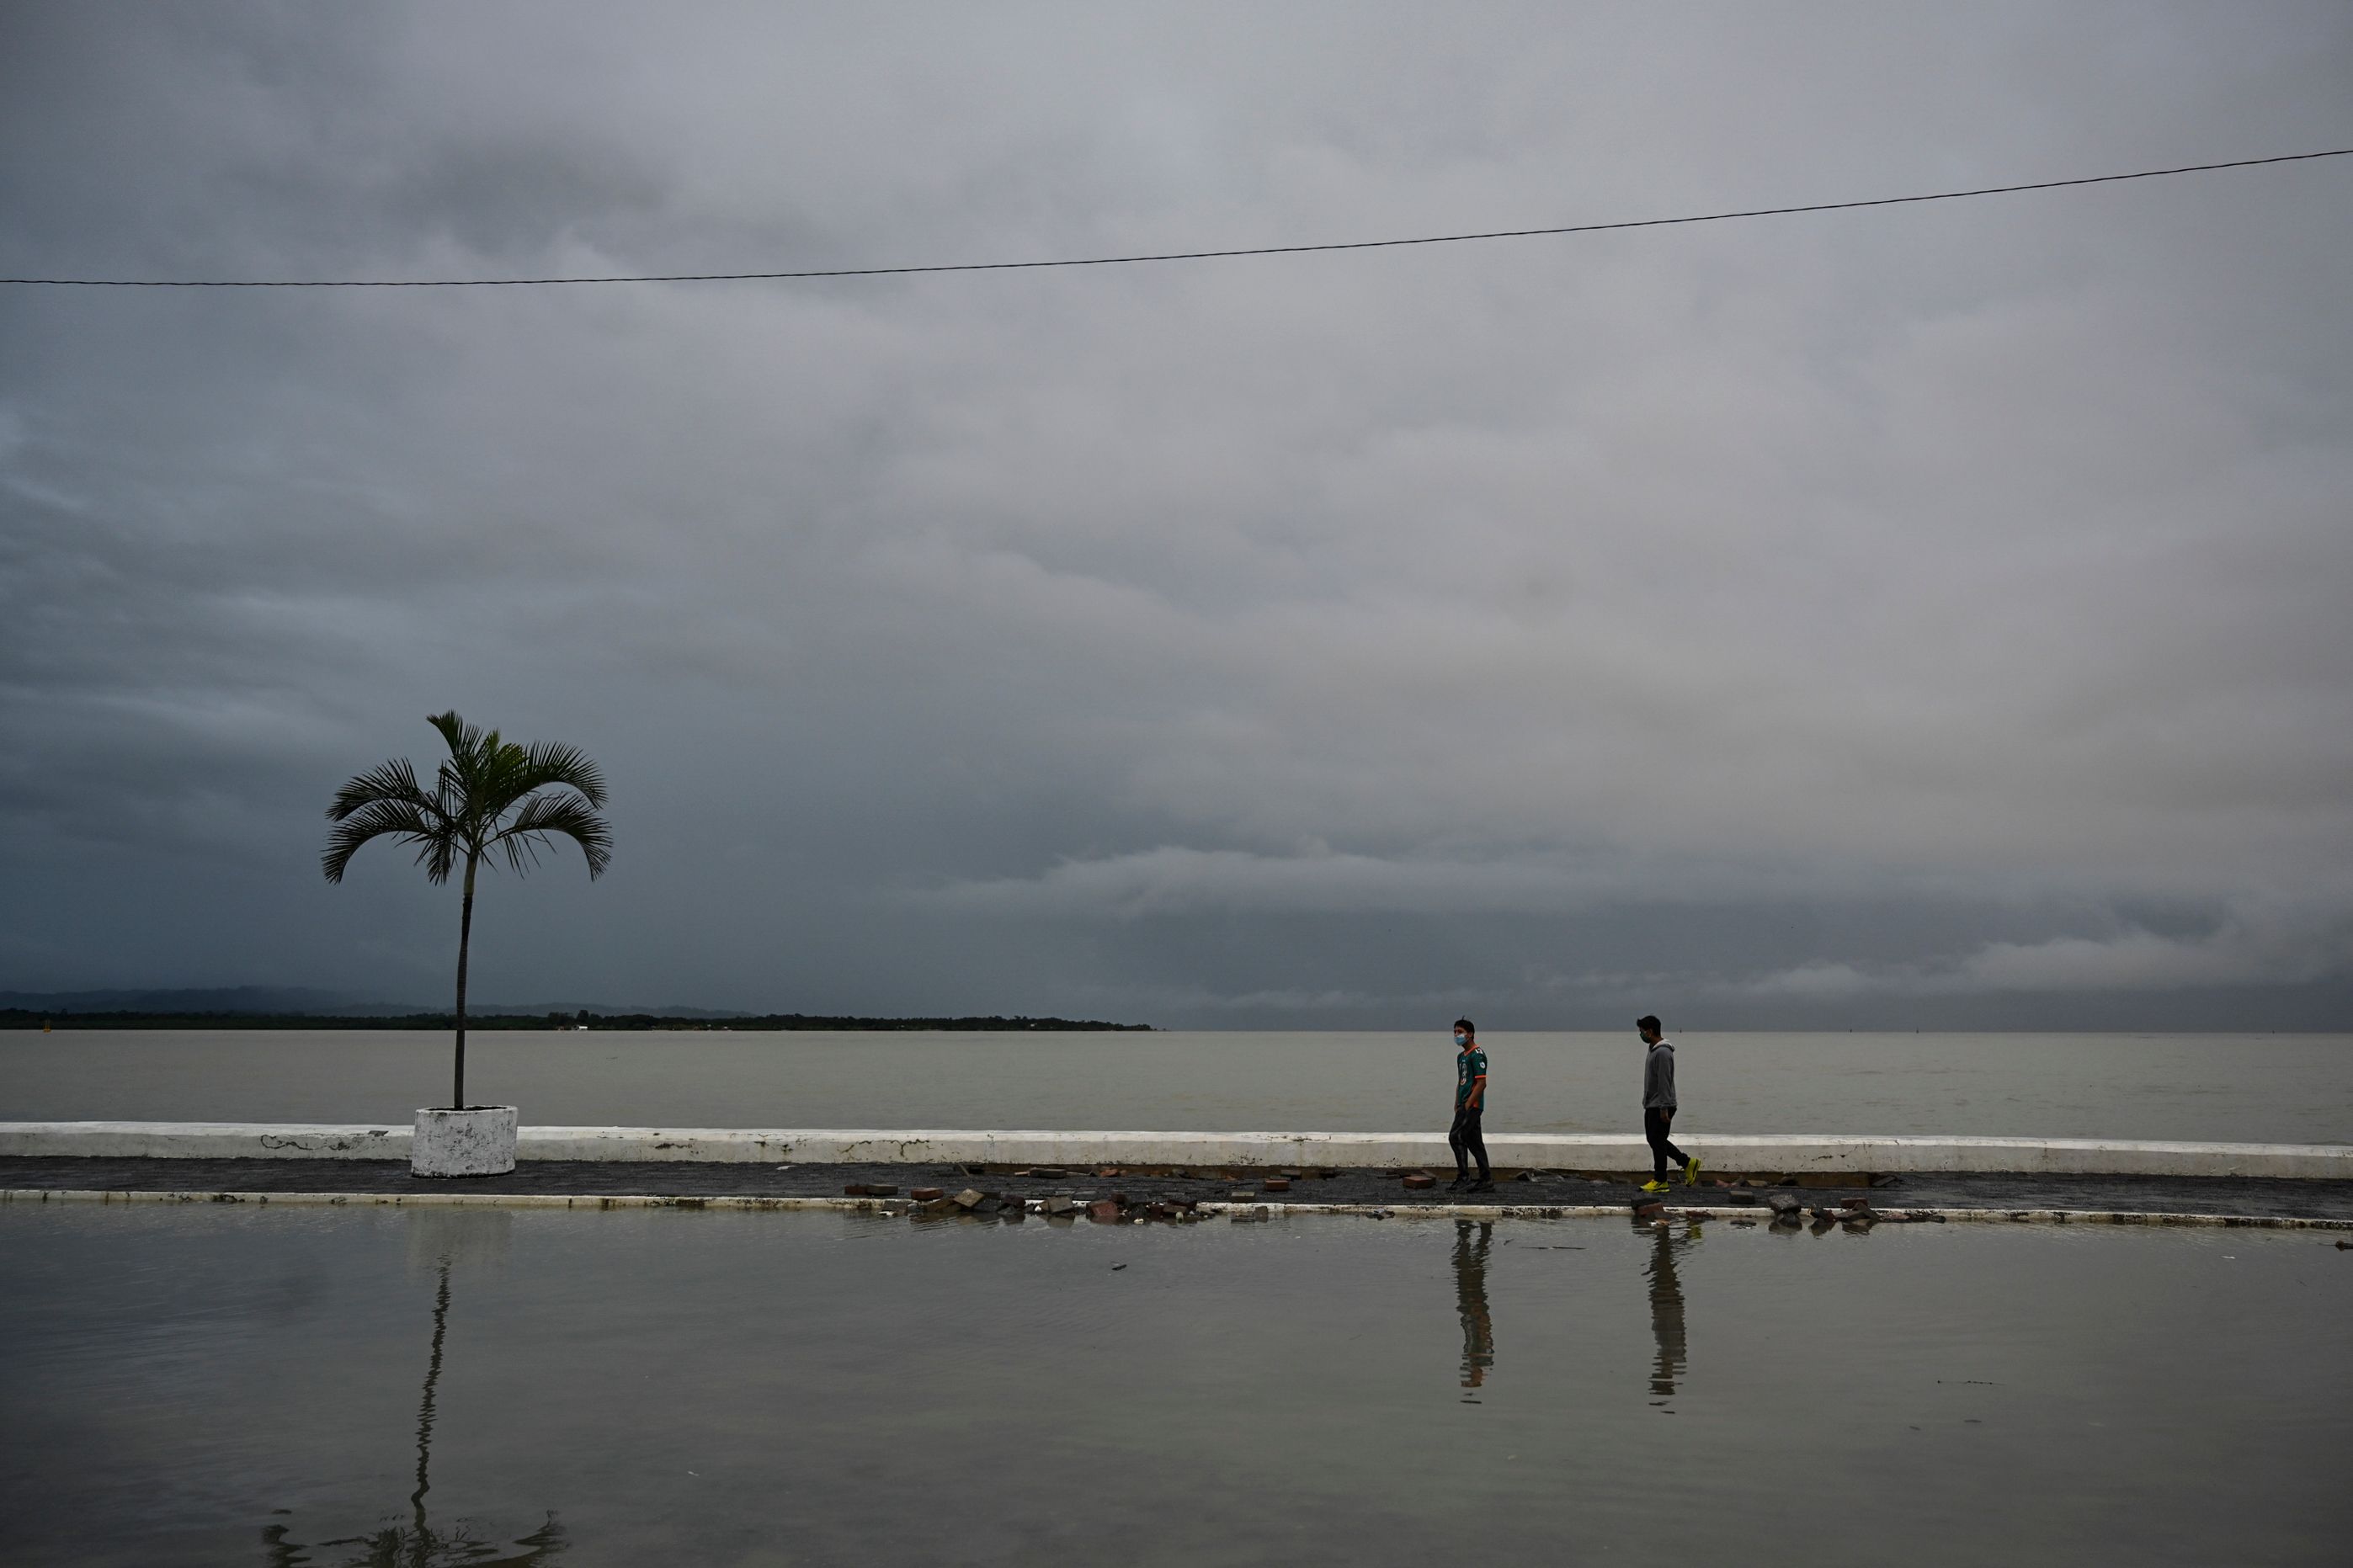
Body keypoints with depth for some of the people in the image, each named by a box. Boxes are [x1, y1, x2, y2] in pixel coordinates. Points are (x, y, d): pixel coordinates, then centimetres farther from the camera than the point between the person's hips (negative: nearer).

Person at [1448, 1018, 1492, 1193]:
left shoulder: (1477, 1055, -12)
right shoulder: (1461, 1056, 18)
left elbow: (1481, 1083, -18)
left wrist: (1467, 1105, -18)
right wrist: (1457, 1105, 17)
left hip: (1472, 1105, -10)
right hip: (1465, 1105, 10)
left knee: (1455, 1137, -13)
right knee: (1474, 1142, 10)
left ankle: (1463, 1177, -7)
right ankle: (1486, 1181, 13)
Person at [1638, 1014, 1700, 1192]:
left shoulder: (1663, 1053, -20)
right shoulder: (1654, 1050, 13)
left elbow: (1664, 1082, -23)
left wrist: (1664, 1109, -23)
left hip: (1660, 1107, -10)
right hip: (1652, 1105, 10)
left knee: (1657, 1141, -3)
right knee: (1654, 1140, 14)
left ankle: (1660, 1181, 5)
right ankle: (1688, 1163, 21)